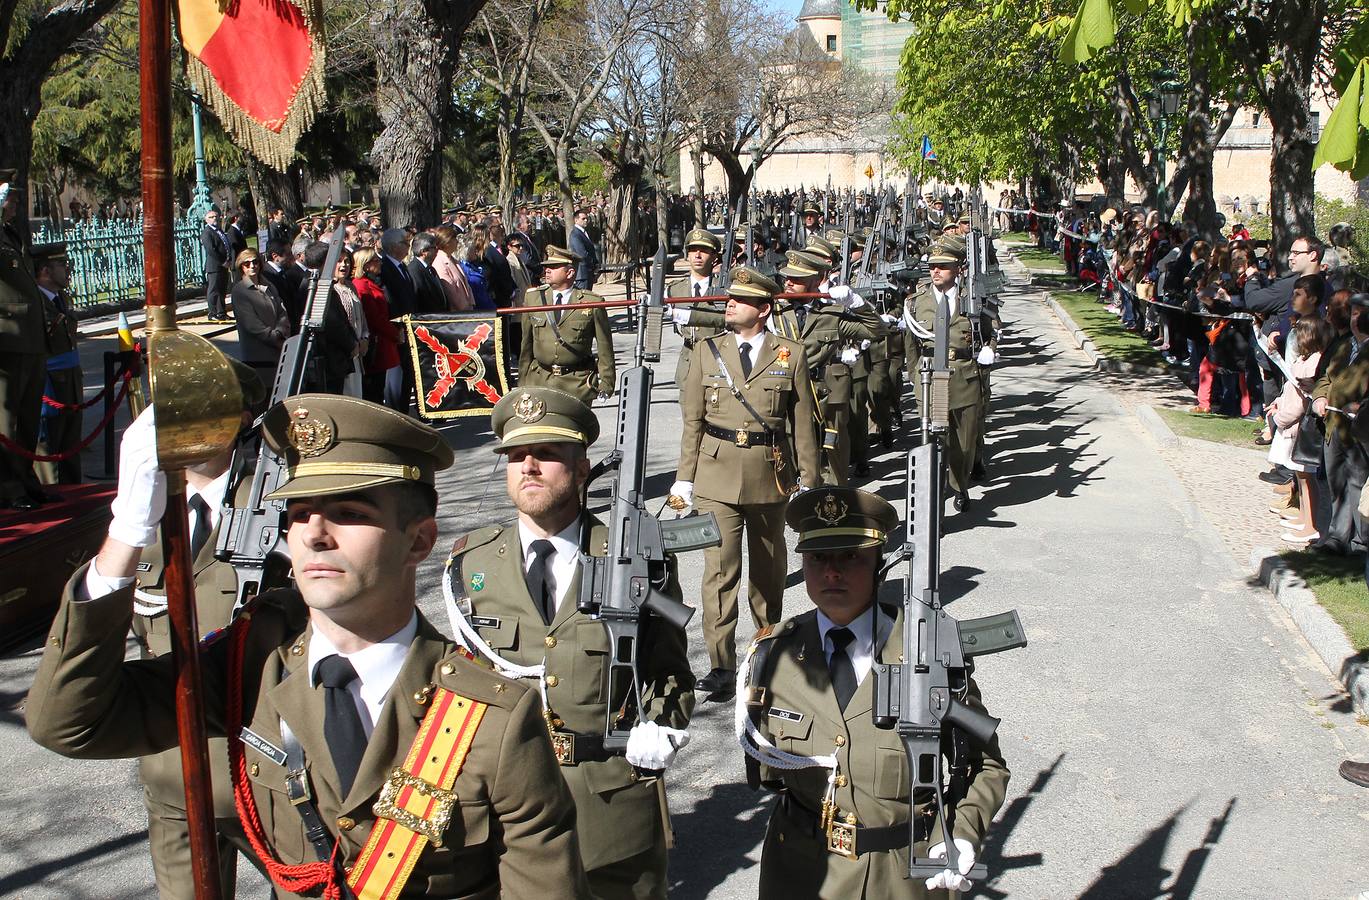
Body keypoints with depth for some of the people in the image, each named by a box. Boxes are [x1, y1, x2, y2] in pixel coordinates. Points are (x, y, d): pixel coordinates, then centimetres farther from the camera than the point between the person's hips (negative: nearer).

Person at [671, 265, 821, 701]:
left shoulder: (791, 354, 1)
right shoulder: (708, 351, 4)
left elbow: (802, 423, 3)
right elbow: (692, 420, 5)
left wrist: (809, 480, 2)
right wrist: (684, 478, 1)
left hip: (771, 473, 0)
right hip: (717, 473, 0)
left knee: (768, 564, 16)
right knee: (719, 567, -6)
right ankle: (721, 665, -2)